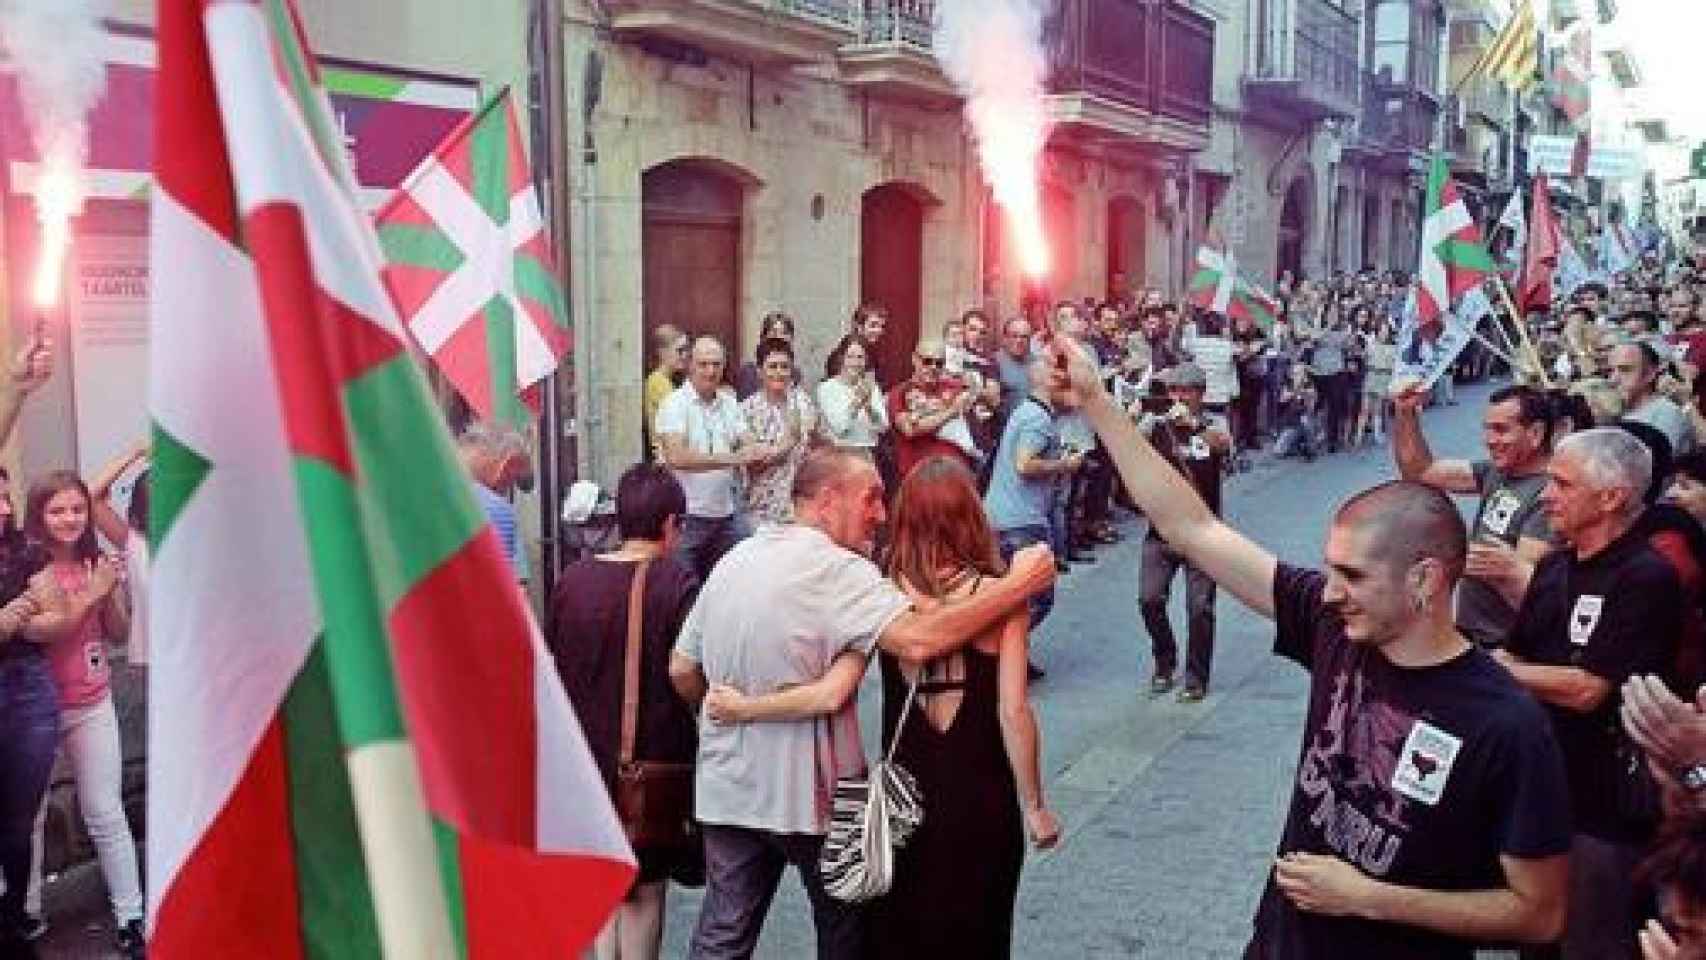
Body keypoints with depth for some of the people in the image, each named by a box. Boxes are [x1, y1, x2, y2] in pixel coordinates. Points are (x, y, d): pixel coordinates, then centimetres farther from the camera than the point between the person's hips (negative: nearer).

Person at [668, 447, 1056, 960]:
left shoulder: (735, 559, 5)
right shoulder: (836, 569, -19)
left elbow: (682, 671, 10)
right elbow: (919, 640, -33)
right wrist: (1018, 585, -26)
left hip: (727, 787, 6)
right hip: (807, 791, -6)